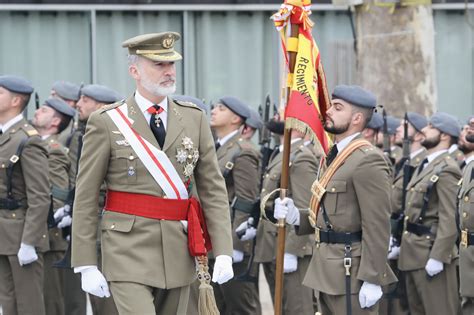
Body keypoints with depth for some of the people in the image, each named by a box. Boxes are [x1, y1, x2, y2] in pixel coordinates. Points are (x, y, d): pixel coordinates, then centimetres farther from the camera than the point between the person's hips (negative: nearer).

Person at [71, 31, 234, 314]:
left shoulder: (195, 119, 8)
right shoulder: (106, 123, -2)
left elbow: (213, 189, 7)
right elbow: (86, 199, -1)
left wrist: (224, 252, -3)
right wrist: (86, 266, -5)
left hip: (178, 255, 4)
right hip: (129, 252, -4)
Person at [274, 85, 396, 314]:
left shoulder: (367, 160, -15)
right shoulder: (336, 156, 16)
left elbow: (377, 227, -19)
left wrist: (372, 280, -23)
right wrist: (296, 217, 4)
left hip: (351, 275, -10)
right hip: (328, 272, 10)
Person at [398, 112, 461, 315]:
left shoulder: (446, 169, -15)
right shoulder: (425, 165, 15)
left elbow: (449, 219, -21)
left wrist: (437, 257, -25)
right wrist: (403, 243, 15)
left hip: (431, 251, -10)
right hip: (413, 252, 10)